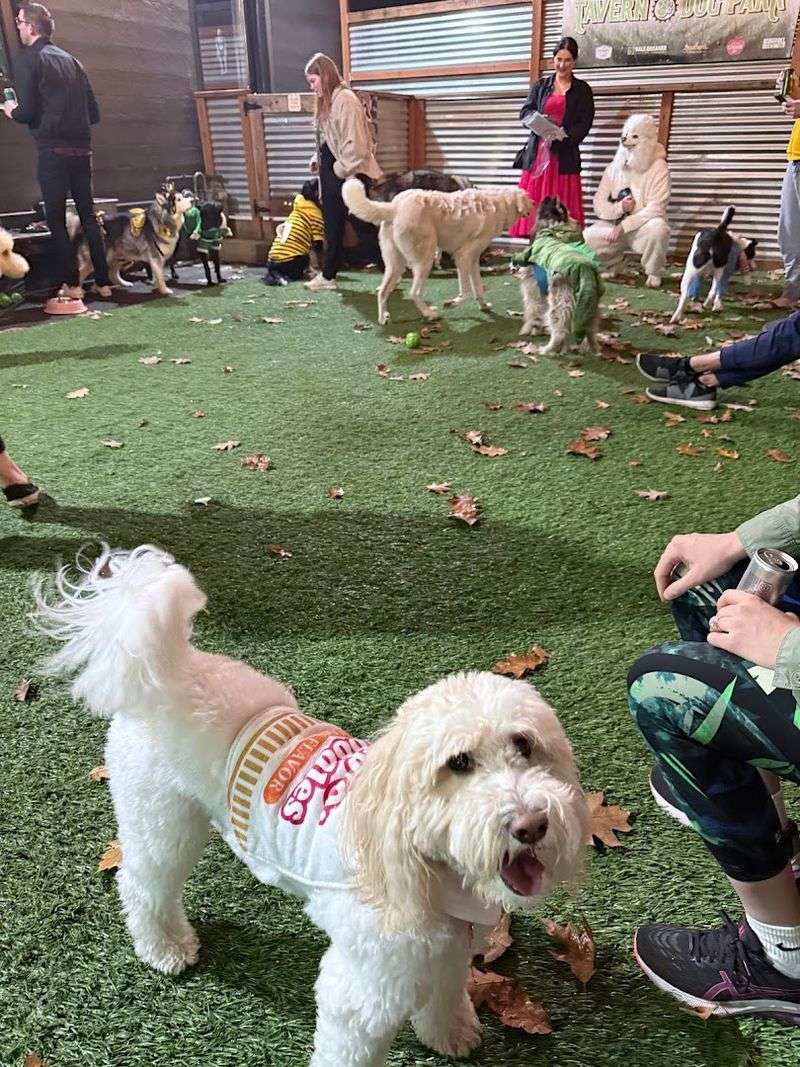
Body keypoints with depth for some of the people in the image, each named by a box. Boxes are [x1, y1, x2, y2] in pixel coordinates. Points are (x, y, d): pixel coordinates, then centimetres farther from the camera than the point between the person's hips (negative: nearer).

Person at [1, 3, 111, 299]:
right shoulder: (71, 60, 17)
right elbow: (94, 113, 15)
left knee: (56, 219, 0)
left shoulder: (28, 60, -2)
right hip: (82, 149, 6)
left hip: (53, 150, -6)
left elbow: (26, 112, -9)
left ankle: (71, 284, -2)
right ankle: (103, 281, 9)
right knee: (88, 215, 9)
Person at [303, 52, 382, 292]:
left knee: (362, 223, -4)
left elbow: (355, 143, -22)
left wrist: (340, 169, -16)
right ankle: (328, 275, 24)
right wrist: (319, 160, 6)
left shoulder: (345, 99, -16)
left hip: (349, 173, -9)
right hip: (332, 172, 9)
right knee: (332, 226, 14)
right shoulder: (327, 101, 12)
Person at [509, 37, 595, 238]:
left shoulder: (582, 89, 9)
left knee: (562, 204, -8)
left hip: (565, 155, -2)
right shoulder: (540, 85, 15)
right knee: (532, 200, -5)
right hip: (537, 152, 2)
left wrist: (562, 138, -16)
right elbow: (525, 112, 6)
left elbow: (584, 123, 1)